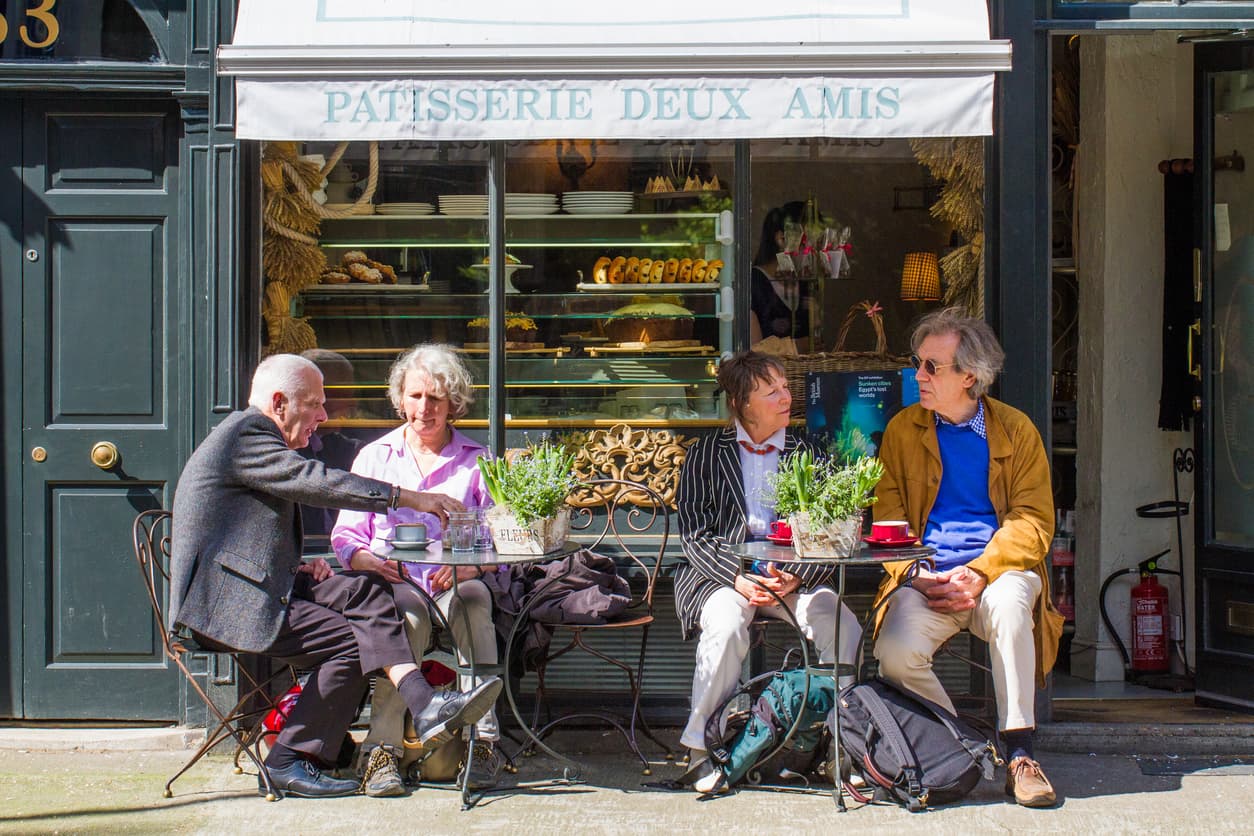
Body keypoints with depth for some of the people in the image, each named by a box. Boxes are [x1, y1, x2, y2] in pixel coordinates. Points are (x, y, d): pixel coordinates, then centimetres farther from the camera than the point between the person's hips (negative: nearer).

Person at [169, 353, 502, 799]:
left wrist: (297, 569, 7)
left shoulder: (257, 436, 24)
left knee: (365, 591, -10)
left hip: (262, 585, 10)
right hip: (225, 602, -10)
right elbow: (318, 482, -23)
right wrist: (409, 498, -22)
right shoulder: (245, 434, -11)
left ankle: (424, 706, -21)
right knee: (352, 642, -19)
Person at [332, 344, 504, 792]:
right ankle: (383, 743, -36)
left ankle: (482, 736, -38)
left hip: (457, 582, 0)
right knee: (410, 609, -37)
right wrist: (371, 562, -12)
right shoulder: (374, 457, 20)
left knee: (472, 600, -36)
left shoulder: (477, 460, 17)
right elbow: (346, 535, 12)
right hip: (394, 581, 0)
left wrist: (470, 565, -15)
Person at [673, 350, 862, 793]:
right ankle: (703, 748, -20)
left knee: (842, 626, -27)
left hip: (793, 576, 2)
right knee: (727, 624, -35)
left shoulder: (808, 454, 11)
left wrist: (796, 578, -16)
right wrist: (738, 578, -20)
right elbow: (695, 536, -2)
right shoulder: (705, 454, 6)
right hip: (718, 572, -2)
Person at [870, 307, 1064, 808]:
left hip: (998, 570, -1)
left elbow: (1033, 520, 0)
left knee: (1007, 602, -37)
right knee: (894, 654, -28)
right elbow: (888, 519, 7)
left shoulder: (1015, 429, 7)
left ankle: (1019, 753, -27)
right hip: (927, 578, 1)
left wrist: (980, 574, -17)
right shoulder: (903, 429, 11)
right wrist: (918, 578, -13)